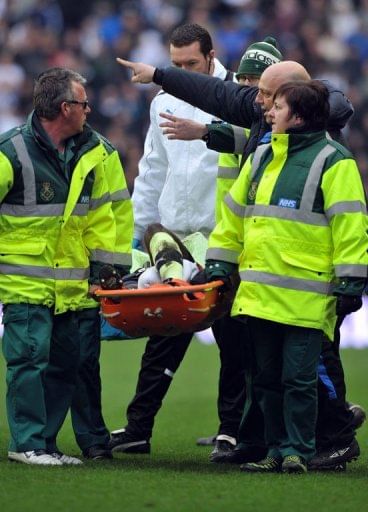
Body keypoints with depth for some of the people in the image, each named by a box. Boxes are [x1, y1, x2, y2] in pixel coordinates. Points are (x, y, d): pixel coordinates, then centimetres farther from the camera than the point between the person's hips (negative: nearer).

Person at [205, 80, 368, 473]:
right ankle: (277, 451, 17)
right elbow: (234, 213, 22)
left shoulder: (332, 162, -6)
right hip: (259, 291, 7)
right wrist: (218, 262, 18)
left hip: (306, 295, -7)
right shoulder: (262, 157, 15)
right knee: (268, 377, 10)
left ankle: (298, 451, 2)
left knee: (299, 378, -5)